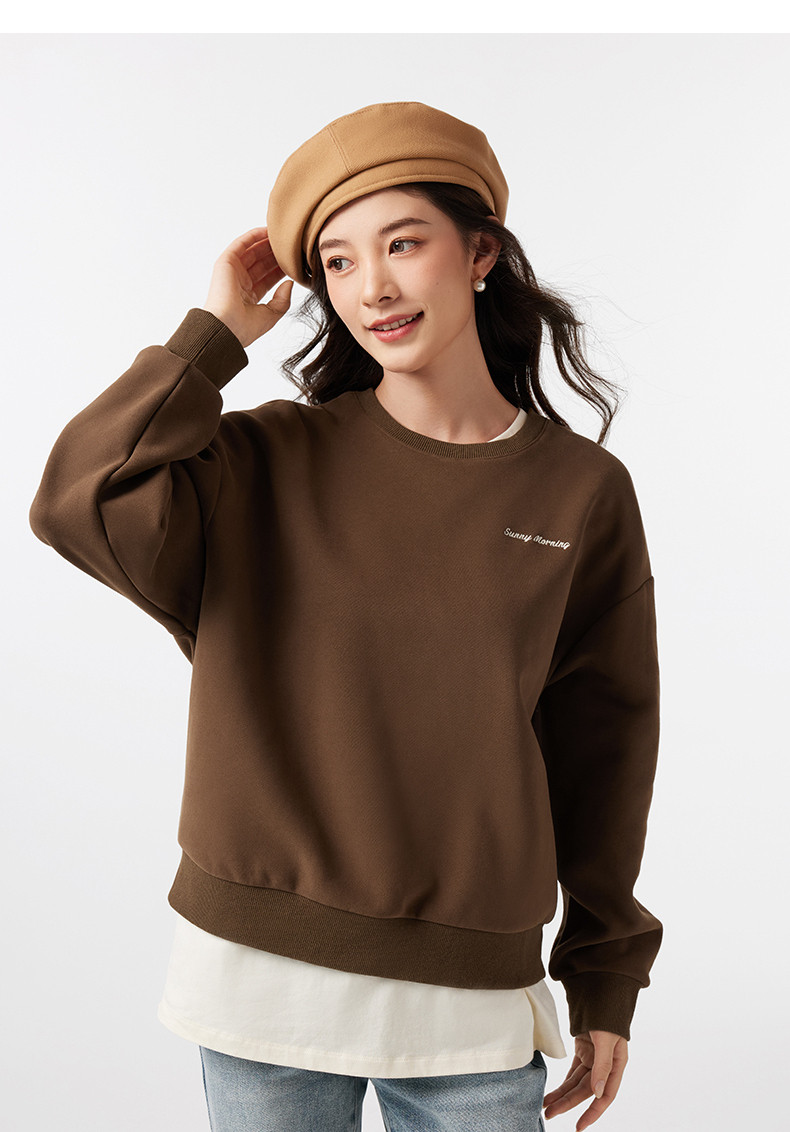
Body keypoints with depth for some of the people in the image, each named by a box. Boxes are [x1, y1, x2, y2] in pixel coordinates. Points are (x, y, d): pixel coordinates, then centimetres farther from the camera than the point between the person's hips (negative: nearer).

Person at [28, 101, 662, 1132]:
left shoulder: (583, 492, -1)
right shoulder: (268, 464, -2)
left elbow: (602, 744, 5)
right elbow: (78, 505, -20)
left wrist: (606, 983, 9)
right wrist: (215, 336, -10)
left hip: (474, 996, 1)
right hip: (263, 971, 0)